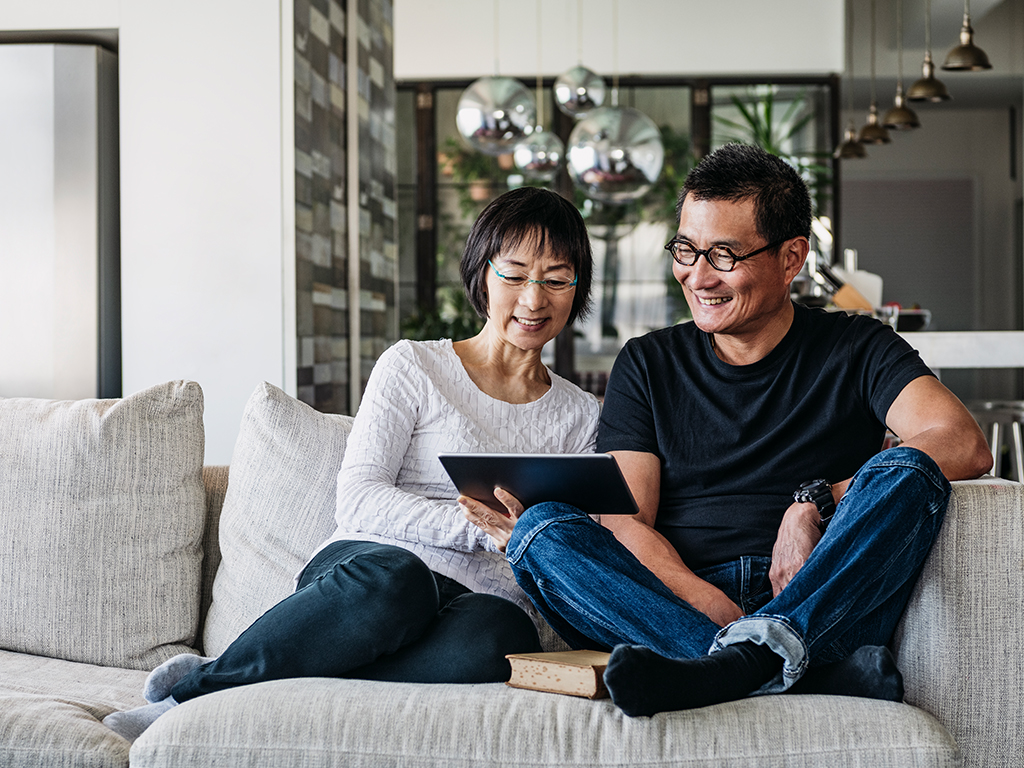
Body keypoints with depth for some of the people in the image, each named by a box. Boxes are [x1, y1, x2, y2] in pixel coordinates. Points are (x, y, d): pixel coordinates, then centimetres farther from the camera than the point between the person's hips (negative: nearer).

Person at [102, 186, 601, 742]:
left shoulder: (582, 416, 21)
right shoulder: (413, 367, 11)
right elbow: (359, 501, -2)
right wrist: (481, 526, -14)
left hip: (490, 599, 2)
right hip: (373, 561, -2)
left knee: (490, 643, -39)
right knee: (391, 580, -42)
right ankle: (192, 691, -24)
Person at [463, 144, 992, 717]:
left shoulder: (854, 350, 11)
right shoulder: (647, 365, 16)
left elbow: (966, 446, -7)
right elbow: (624, 523, 3)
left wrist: (817, 503, -17)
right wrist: (713, 608, -17)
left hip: (827, 613, -1)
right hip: (678, 607, 2)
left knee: (904, 473, -25)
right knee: (539, 527, -22)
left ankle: (749, 656, -45)